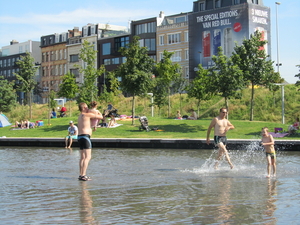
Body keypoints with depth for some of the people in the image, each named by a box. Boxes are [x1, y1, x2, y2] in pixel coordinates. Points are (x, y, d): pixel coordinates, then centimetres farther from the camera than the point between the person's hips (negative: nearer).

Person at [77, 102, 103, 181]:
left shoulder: (80, 116, 18)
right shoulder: (87, 114, -7)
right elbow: (100, 117, -3)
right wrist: (99, 114, 16)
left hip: (80, 136, 9)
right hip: (85, 136, -9)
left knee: (82, 157, 13)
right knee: (88, 157, -11)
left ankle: (81, 175, 13)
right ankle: (83, 175, -18)